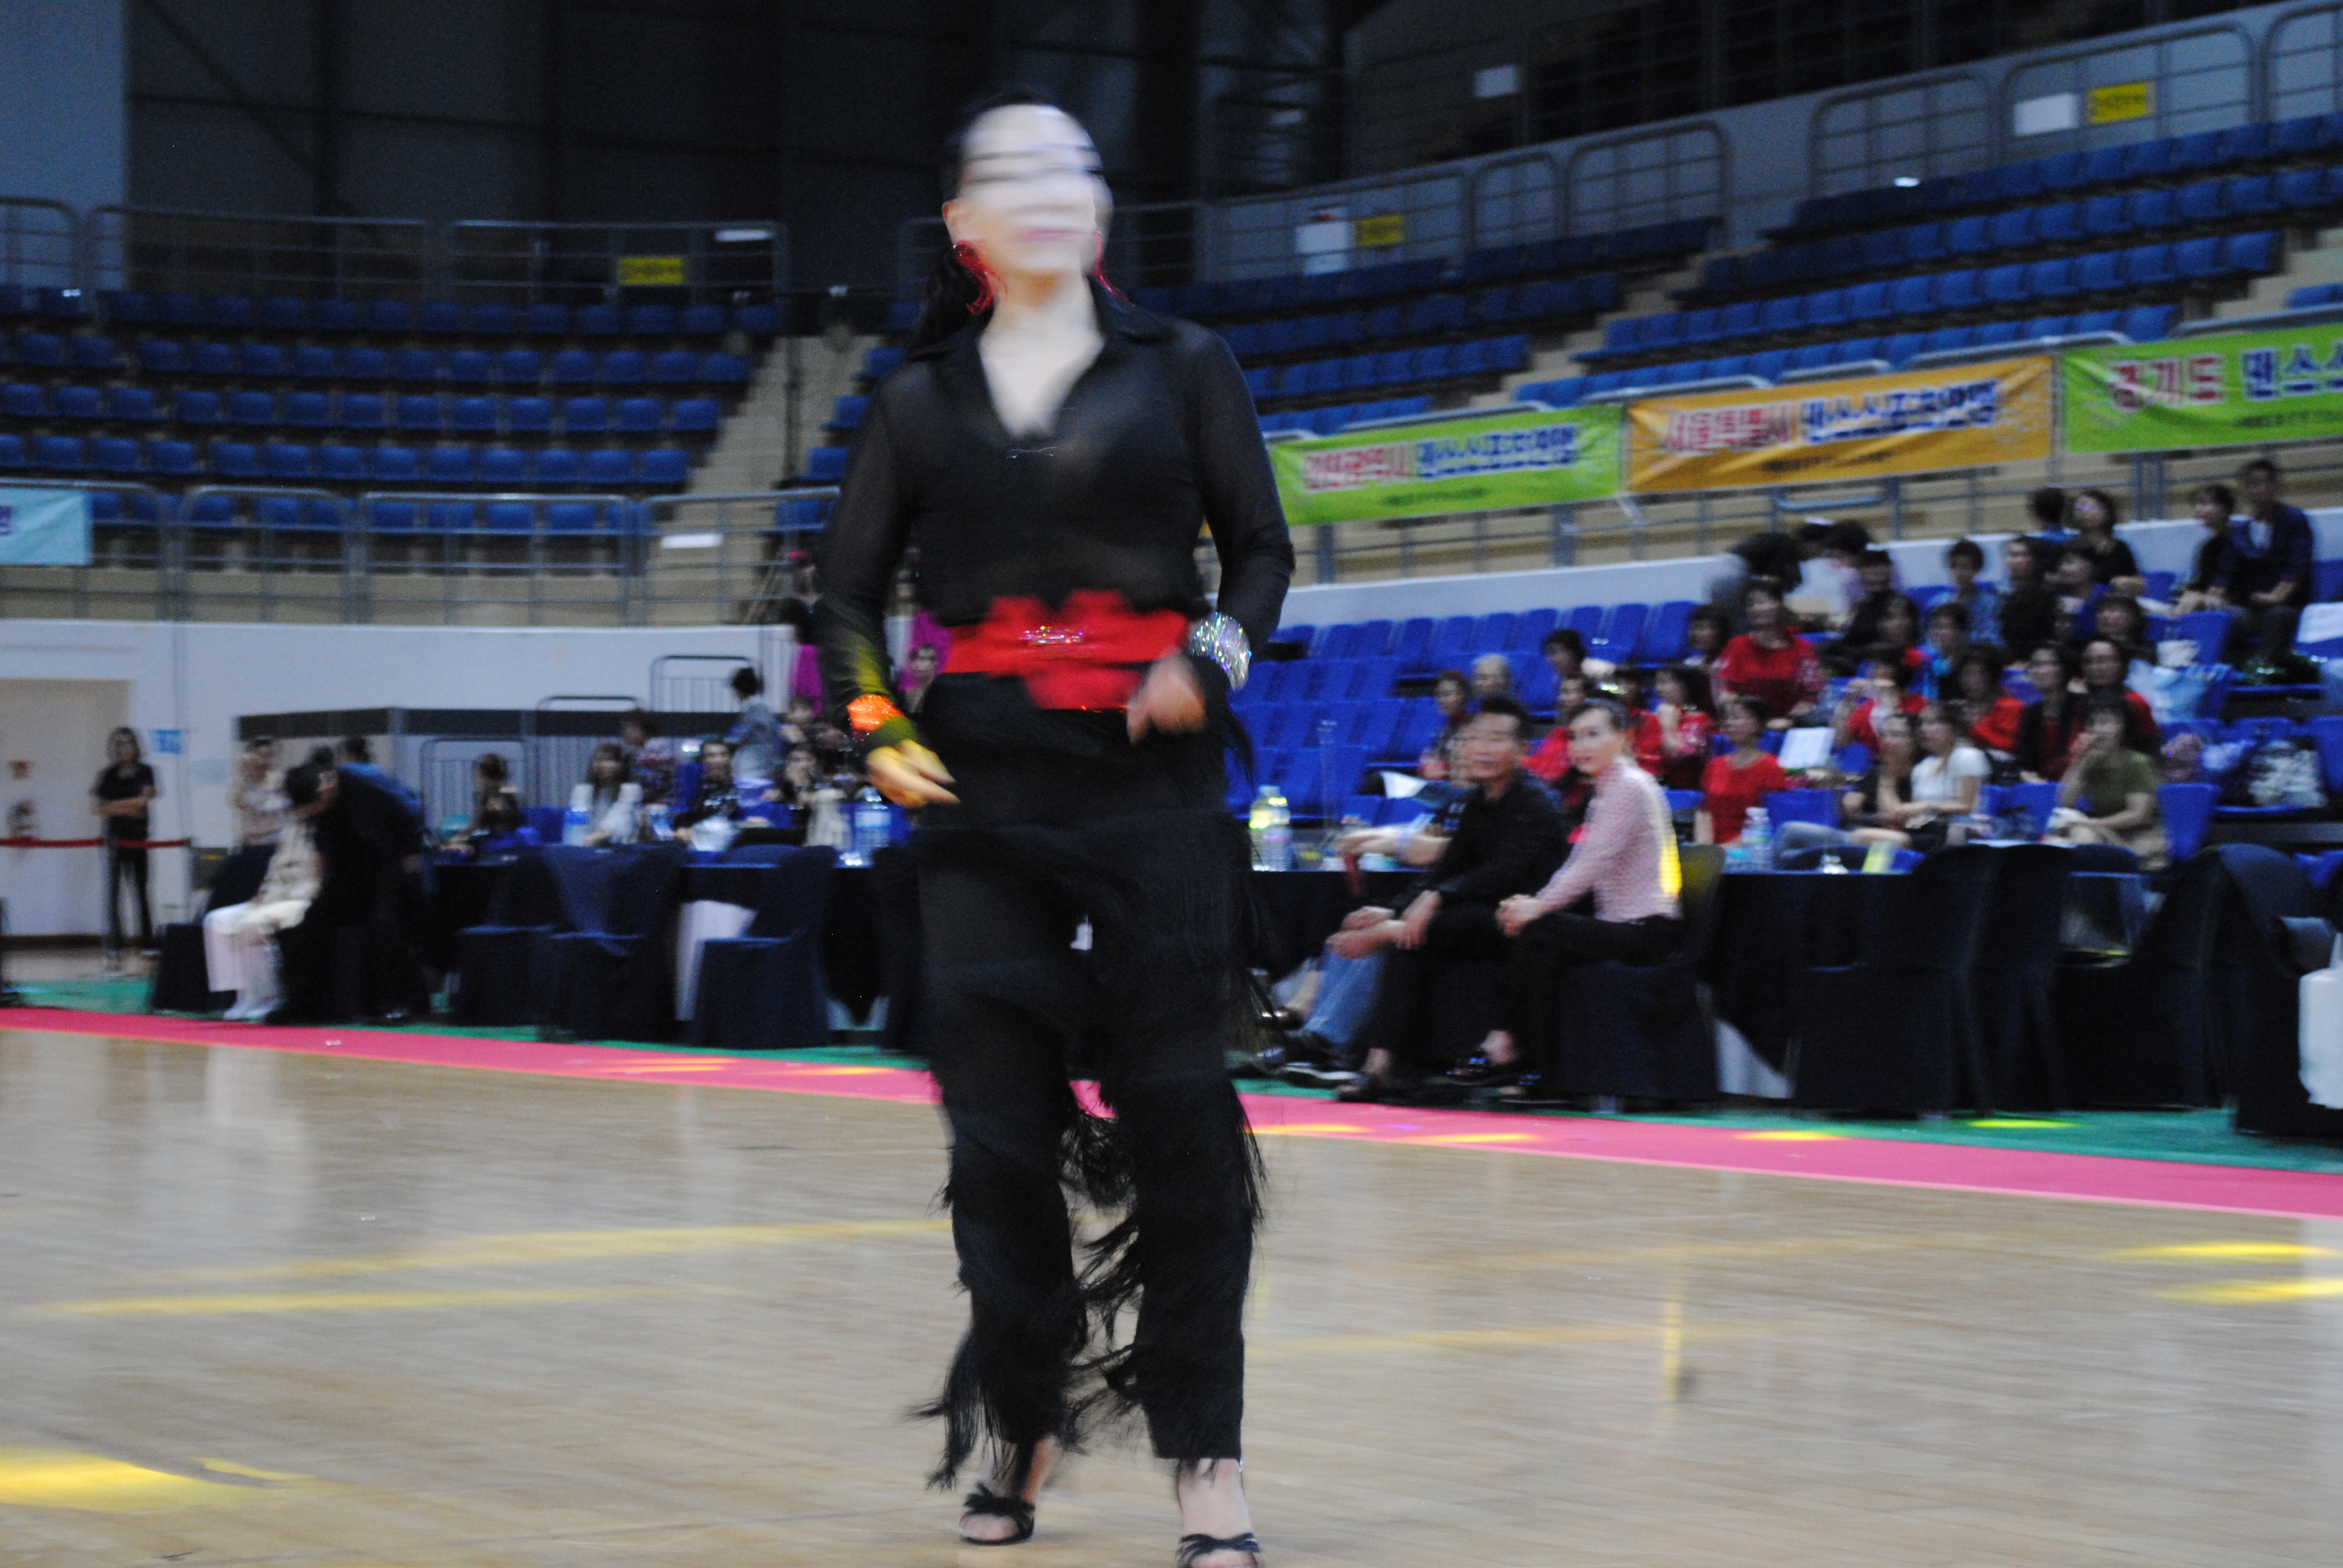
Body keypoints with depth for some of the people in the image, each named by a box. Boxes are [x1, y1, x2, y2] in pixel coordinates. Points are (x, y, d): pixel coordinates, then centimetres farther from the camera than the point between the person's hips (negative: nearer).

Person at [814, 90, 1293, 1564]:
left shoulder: (1179, 366, 7)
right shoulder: (921, 399, 10)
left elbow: (1259, 545, 8)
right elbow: (850, 591, 13)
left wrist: (1214, 658, -11)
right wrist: (878, 728, -3)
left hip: (1156, 778, -2)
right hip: (986, 789, 2)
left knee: (1178, 1108, -6)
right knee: (999, 1115, 2)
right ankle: (1024, 1417, 18)